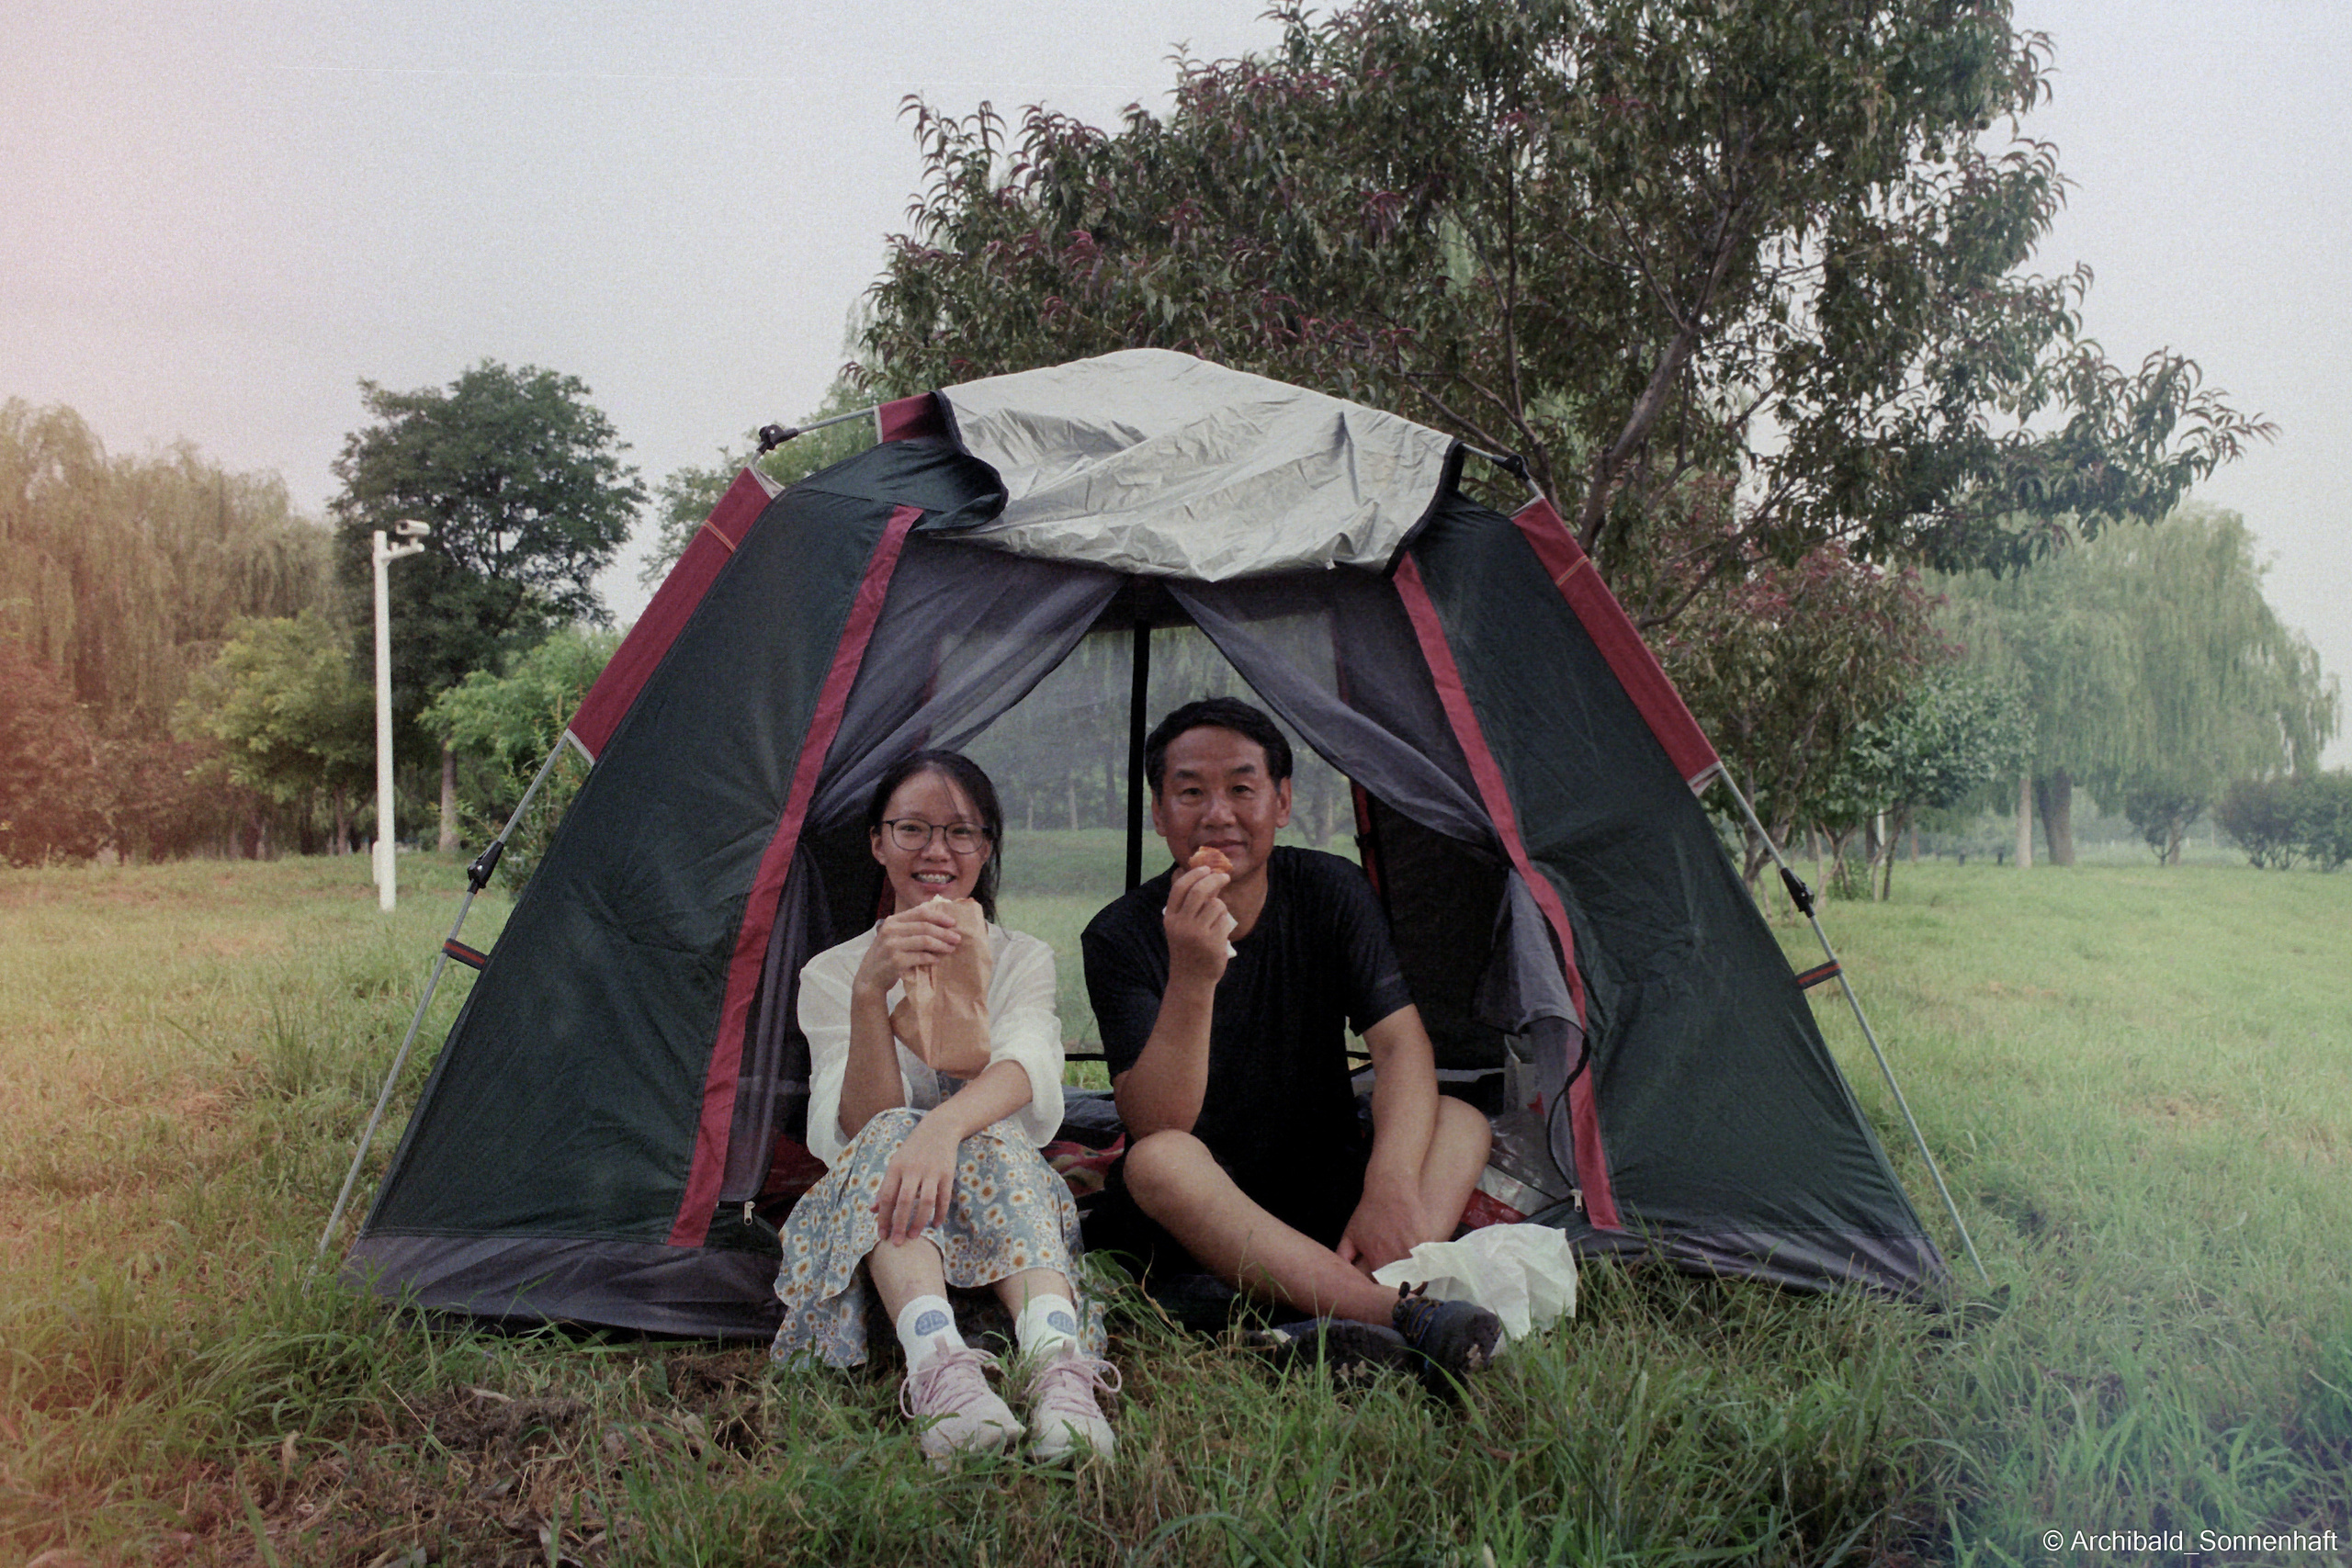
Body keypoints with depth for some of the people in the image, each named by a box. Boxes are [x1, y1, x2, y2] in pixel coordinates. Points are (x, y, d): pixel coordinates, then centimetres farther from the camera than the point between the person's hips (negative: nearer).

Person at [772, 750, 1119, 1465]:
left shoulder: (1024, 960, 5)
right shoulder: (831, 973, 3)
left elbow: (1025, 1067, -20)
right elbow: (860, 1123, -13)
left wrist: (945, 1126, -43)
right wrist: (870, 992, -30)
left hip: (999, 1210, 0)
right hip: (866, 1217, 0)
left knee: (992, 1137, -32)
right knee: (887, 1137, -32)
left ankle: (1059, 1366, -56)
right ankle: (939, 1368, -57)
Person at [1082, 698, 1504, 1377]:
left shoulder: (1330, 892, -4)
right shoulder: (1121, 937, -14)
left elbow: (1401, 1042, -13)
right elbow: (1154, 1129, -24)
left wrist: (1391, 1184, -33)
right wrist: (1192, 980, -40)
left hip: (1323, 1194, 3)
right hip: (1189, 1219, -3)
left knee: (1460, 1120, -19)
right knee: (1160, 1162, -35)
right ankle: (1404, 1320, -47)